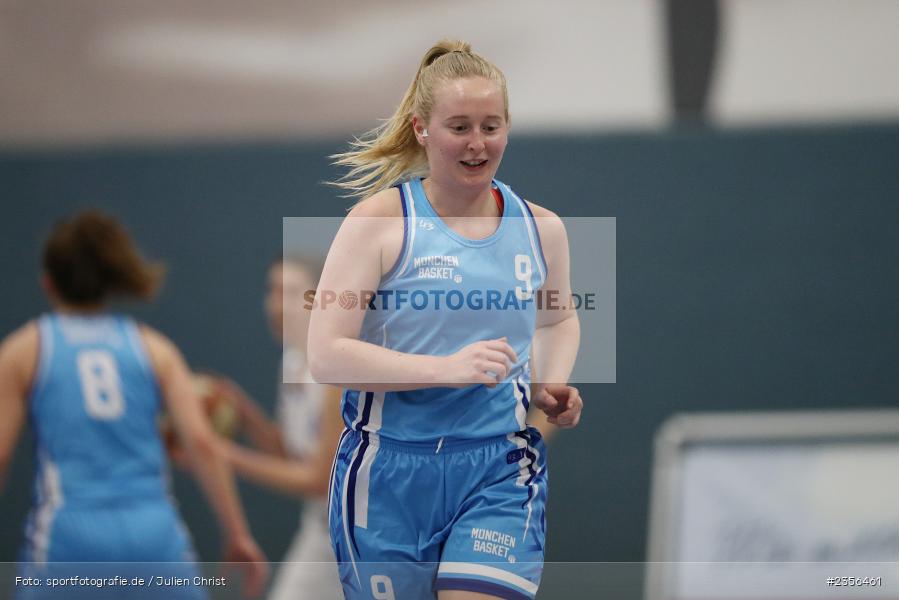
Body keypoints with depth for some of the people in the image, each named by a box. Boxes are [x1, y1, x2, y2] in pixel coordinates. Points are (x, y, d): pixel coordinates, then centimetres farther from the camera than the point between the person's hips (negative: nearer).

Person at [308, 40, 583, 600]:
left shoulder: (541, 229, 8)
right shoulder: (379, 220, -5)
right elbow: (326, 355, -13)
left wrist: (555, 388, 8)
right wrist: (447, 369, -22)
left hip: (500, 469, 2)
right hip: (390, 472, -2)